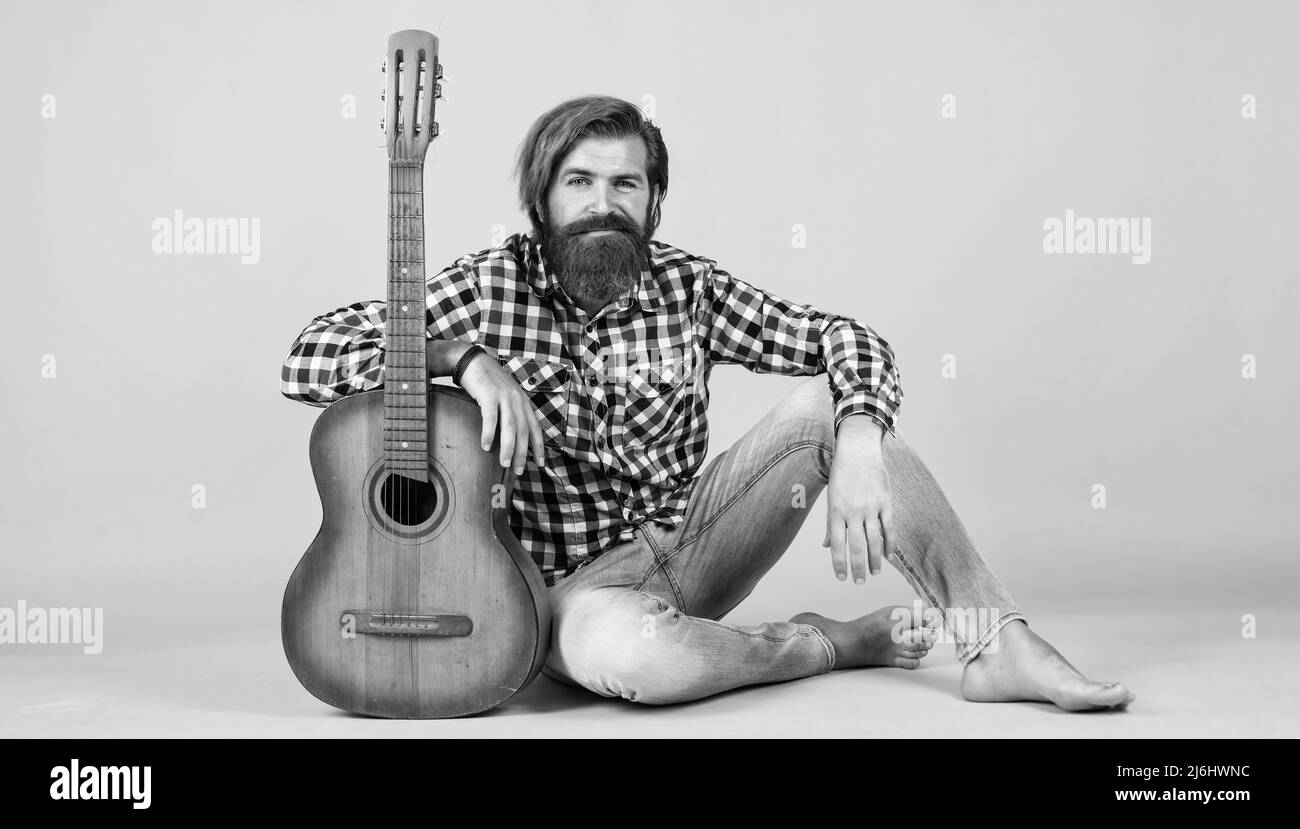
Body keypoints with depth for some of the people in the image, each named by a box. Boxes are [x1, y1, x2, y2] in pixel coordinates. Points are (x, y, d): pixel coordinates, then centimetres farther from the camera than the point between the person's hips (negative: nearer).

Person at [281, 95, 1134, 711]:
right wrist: (463, 353, -28)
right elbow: (307, 362, -14)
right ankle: (835, 643, -13)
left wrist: (856, 448, -27)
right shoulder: (489, 285, -8)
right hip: (577, 586, -3)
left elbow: (847, 339, -6)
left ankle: (999, 646, -16)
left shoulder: (685, 286, -2)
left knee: (834, 399, -17)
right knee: (618, 648, -41)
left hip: (690, 546, 4)